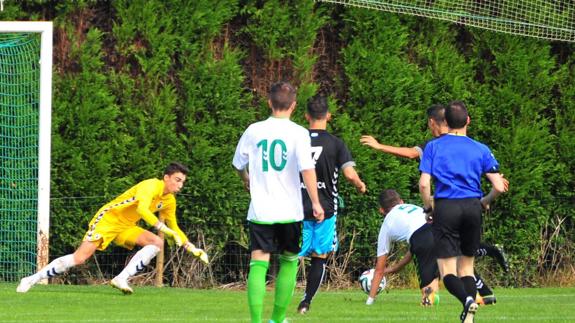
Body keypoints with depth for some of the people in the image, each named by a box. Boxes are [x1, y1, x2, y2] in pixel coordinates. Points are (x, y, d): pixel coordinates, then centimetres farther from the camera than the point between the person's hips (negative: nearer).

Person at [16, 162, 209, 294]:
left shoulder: (169, 201, 6)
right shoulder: (151, 186, -20)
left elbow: (174, 229, 17)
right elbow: (142, 209, -38)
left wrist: (192, 249, 8)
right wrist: (164, 228, -42)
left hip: (126, 228, 8)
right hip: (108, 219, -8)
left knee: (157, 242, -14)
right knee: (79, 258, -19)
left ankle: (122, 279, -19)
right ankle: (32, 280, -8)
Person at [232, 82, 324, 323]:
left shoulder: (254, 131, 2)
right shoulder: (298, 133, -6)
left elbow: (239, 164, 16)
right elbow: (307, 169, -15)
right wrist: (316, 203, -10)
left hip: (260, 210, 1)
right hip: (289, 211, -1)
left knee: (258, 263, -5)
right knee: (289, 260, 19)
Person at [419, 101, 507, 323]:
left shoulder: (433, 147, 2)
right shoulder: (480, 149, 6)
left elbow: (424, 184, -8)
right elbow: (499, 187, 1)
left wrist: (428, 208, 9)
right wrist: (485, 202, 21)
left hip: (445, 207, -2)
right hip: (472, 208, 2)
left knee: (447, 270, 0)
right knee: (466, 265, 16)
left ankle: (467, 299, -30)